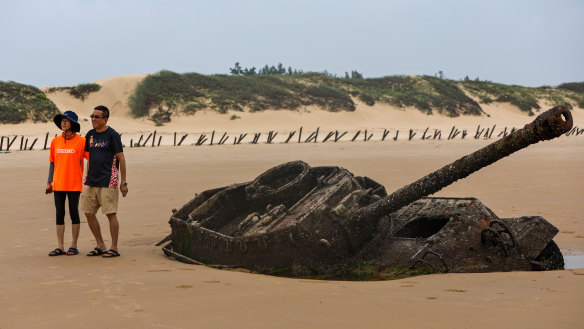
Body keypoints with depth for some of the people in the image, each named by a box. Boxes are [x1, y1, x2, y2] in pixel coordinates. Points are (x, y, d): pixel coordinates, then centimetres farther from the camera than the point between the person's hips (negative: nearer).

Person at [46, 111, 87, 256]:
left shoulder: (81, 141, -4)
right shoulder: (55, 141, 8)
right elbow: (52, 162, 14)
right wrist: (49, 182, 11)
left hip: (74, 184, -4)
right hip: (58, 184, 4)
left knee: (73, 213, 2)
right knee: (59, 214, 5)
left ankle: (74, 246, 11)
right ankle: (60, 247, 9)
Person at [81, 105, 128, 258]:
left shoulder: (112, 135, -7)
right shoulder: (90, 135, 12)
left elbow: (121, 158, -7)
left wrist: (123, 182, -9)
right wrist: (87, 177, 17)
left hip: (107, 182, -7)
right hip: (91, 182, 7)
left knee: (111, 214, -4)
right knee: (89, 213, 7)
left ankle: (114, 248, 4)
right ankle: (100, 246, 19)